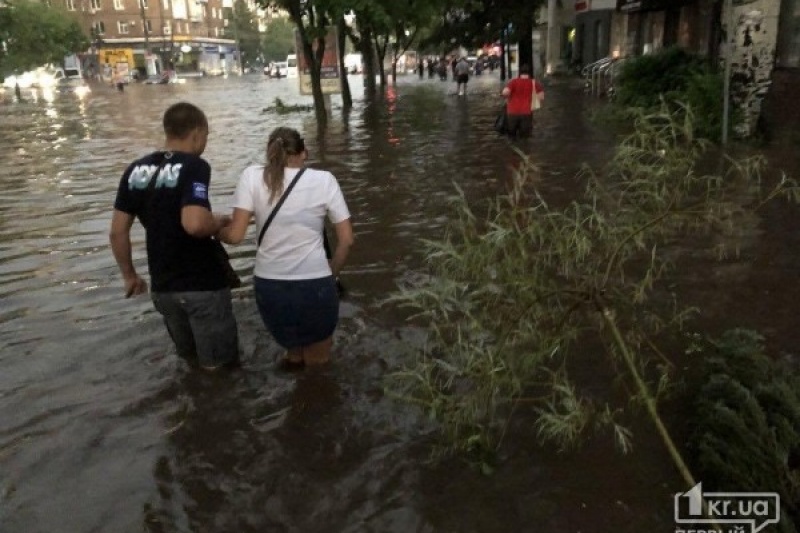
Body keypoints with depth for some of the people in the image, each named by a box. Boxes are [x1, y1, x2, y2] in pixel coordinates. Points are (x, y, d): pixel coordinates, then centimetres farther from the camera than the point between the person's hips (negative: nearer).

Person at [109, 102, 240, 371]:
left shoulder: (135, 170, 4)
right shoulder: (194, 166, -15)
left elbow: (117, 231, 5)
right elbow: (195, 224, -30)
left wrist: (129, 275, 16)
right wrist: (220, 222, -10)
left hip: (162, 286, 6)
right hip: (203, 285, -6)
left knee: (191, 358, 26)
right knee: (218, 366, 8)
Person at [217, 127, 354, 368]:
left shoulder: (252, 176, -4)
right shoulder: (324, 179, -4)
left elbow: (235, 235, -8)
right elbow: (346, 239, -3)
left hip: (268, 285, 2)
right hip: (315, 284, -1)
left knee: (291, 342, 34)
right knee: (317, 356, 25)